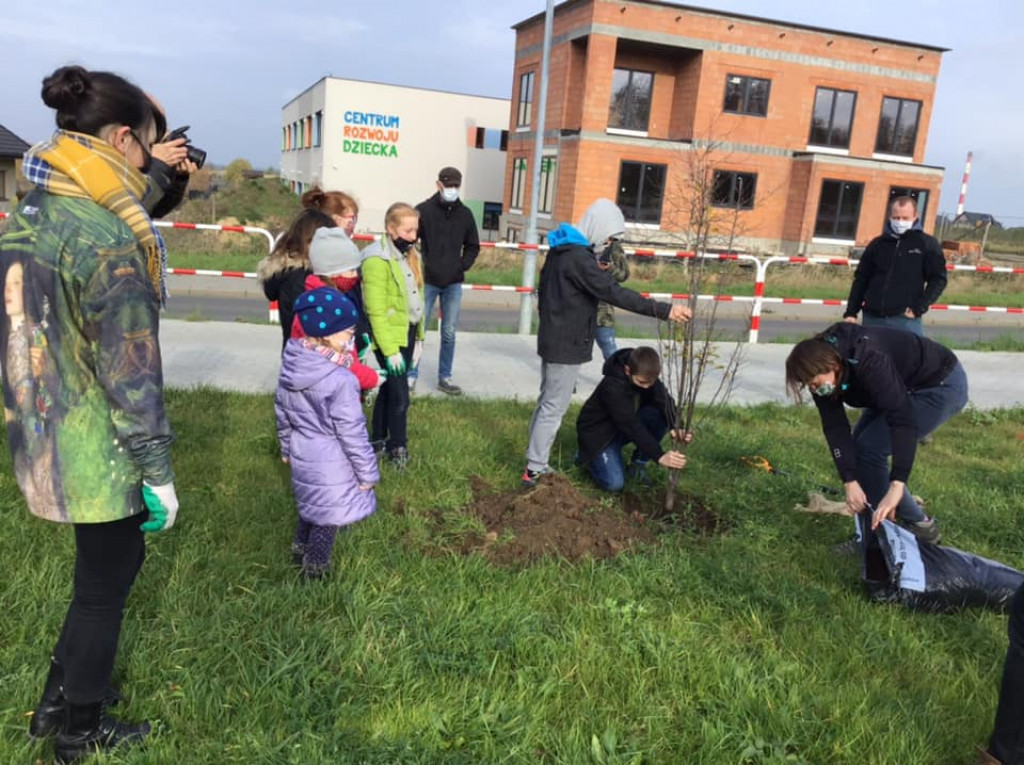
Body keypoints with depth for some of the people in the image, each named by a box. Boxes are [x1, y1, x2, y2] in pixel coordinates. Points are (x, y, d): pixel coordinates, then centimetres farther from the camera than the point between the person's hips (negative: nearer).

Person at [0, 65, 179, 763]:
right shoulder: (108, 240, -23)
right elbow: (131, 374, -22)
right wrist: (159, 472, -14)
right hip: (100, 454, -8)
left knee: (112, 563, 26)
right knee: (105, 584, 12)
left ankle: (59, 699, 42)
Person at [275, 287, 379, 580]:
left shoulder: (291, 365, -5)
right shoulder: (340, 380, -29)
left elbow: (282, 412, 8)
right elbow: (352, 432, -23)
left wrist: (287, 447, 24)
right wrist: (367, 472, -11)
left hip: (302, 457, 8)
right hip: (332, 466, -8)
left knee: (311, 508, 30)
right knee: (326, 519, 13)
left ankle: (300, 552, 50)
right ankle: (314, 572, 30)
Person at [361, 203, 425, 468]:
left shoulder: (411, 256, 8)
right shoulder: (377, 260, -18)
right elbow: (376, 311, -19)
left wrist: (418, 337, 12)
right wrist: (390, 349, -20)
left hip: (408, 334, 8)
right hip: (389, 337, -8)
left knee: (388, 388, 18)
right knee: (400, 395, -1)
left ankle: (378, 439, 31)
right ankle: (398, 447, 16)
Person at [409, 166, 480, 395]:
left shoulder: (465, 214, 5)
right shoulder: (423, 210, -5)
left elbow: (473, 246, 15)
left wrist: (463, 265, 1)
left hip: (454, 283, 3)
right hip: (427, 281, -3)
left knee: (449, 333, 8)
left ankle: (444, 378, 18)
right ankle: (411, 375, 14)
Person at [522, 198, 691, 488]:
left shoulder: (561, 248, 9)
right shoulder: (578, 257, -22)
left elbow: (544, 287, 20)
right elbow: (614, 292, -29)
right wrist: (664, 311, -30)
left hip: (552, 339, 10)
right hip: (566, 345, -10)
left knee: (546, 402, 18)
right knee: (553, 408, -2)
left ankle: (535, 460, 28)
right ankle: (534, 471, 4)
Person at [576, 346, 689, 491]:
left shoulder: (646, 376, -12)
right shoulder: (612, 386, -34)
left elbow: (665, 400, -22)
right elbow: (631, 425, -39)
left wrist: (677, 427, -43)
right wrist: (659, 456, -45)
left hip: (626, 425, 6)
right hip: (598, 432, -6)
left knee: (659, 415, -22)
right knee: (614, 483, -25)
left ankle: (638, 464, -3)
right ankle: (588, 457, 7)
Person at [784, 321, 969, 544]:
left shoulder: (868, 362, -37)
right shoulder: (822, 372, -14)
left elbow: (902, 419, -42)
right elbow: (835, 428, -18)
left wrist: (896, 486, -47)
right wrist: (850, 481, -29)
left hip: (943, 385, -8)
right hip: (904, 389, 8)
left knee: (870, 448, -15)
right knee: (858, 444, 3)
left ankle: (920, 527, -2)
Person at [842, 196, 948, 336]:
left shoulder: (927, 244, 4)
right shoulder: (878, 243, 11)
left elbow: (938, 279, 3)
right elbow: (861, 279, 14)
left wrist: (919, 308, -9)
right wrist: (851, 312, 7)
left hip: (905, 320, -3)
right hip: (872, 318, 3)